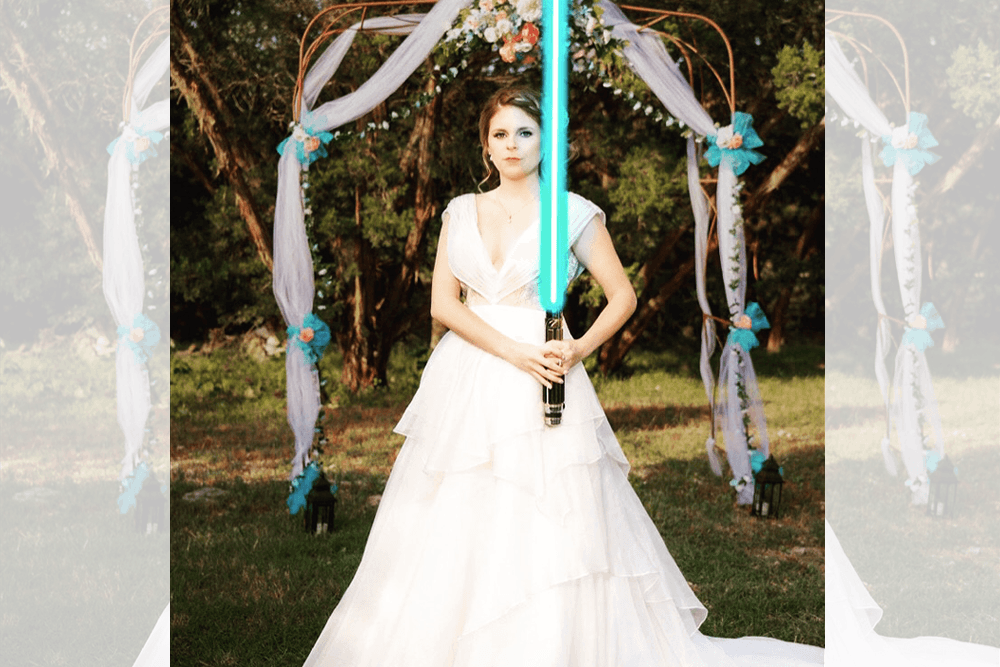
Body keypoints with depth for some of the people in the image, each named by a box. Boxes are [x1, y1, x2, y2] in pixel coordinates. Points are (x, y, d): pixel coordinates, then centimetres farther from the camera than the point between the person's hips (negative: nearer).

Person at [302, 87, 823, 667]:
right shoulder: (462, 211, 9)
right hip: (464, 379, 3)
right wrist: (513, 351, -12)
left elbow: (624, 297, 5)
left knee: (548, 529, -5)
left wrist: (580, 349, -12)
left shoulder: (574, 213, 1)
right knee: (454, 529, 6)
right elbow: (443, 302, 0)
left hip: (540, 389, -3)